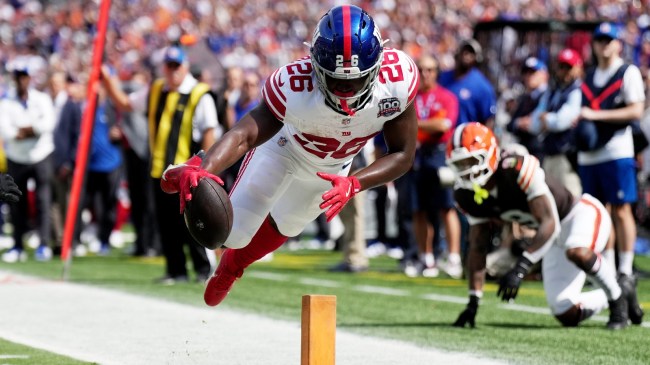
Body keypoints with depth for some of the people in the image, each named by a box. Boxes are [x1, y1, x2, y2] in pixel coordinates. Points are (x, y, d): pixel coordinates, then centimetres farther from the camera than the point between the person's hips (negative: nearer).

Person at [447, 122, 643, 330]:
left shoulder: (518, 168, -32)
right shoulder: (467, 195, -9)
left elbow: (549, 224, -35)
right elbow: (477, 248, -2)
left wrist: (520, 268, -43)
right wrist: (473, 302, -7)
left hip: (583, 214, -7)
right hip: (555, 236, 7)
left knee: (577, 252, -42)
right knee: (567, 315, -2)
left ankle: (616, 296, -13)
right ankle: (614, 298, 27)